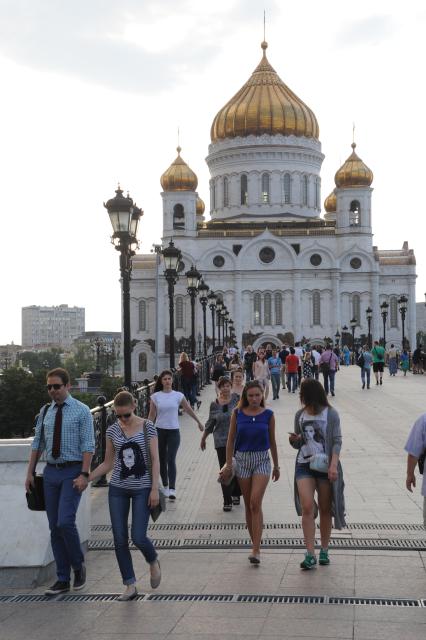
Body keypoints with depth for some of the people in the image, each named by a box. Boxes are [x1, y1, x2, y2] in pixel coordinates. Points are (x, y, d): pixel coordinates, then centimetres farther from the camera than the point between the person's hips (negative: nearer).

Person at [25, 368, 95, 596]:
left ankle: (78, 566, 10)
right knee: (54, 528, 6)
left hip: (72, 472, -5)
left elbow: (88, 445, -9)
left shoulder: (82, 411, -4)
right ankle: (62, 579, 16)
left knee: (65, 522, -16)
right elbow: (37, 444, 14)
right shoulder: (45, 412, 10)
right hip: (51, 472, 5)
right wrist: (30, 473, 11)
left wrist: (84, 474, -17)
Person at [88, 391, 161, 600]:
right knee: (120, 539, 1)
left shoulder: (147, 427, -5)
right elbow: (108, 463, 10)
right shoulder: (112, 430, 3)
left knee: (138, 537, -8)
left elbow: (155, 460, -5)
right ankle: (130, 586, 12)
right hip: (118, 489, 3)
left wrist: (155, 488, -11)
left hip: (142, 489, -3)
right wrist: (86, 478, 1)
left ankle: (153, 562, 26)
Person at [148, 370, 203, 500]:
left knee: (171, 460, -12)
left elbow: (188, 410, 11)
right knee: (162, 460, 10)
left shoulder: (178, 395, -2)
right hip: (159, 431, 2)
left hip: (174, 431, -1)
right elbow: (151, 415, 6)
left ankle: (172, 489, -15)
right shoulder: (155, 396, 0)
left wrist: (199, 422, 20)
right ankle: (165, 486, 24)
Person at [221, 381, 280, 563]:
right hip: (242, 459, 2)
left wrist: (276, 466, 13)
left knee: (256, 503, -14)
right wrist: (228, 464, 1)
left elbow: (272, 441, 8)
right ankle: (255, 542, 23)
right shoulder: (237, 414, 0)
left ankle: (256, 549, -13)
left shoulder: (268, 415, -1)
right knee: (248, 505, 9)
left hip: (262, 460, -2)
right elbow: (231, 439, 5)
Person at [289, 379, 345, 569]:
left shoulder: (330, 414, -2)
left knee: (325, 509, 7)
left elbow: (337, 441, -7)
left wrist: (334, 465, -18)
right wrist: (294, 440, -7)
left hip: (325, 466, -2)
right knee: (307, 507, -12)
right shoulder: (300, 415, 9)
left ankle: (324, 551, 21)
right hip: (304, 465, 2)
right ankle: (310, 555, -12)